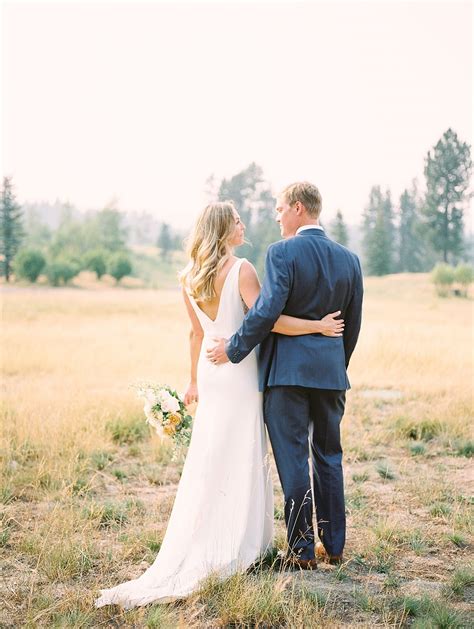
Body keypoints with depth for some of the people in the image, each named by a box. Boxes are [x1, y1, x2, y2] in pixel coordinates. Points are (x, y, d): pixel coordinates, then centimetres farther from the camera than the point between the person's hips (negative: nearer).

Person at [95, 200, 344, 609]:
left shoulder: (189, 279, 6)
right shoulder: (241, 269, -14)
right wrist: (318, 326, -15)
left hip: (210, 375, 6)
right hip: (240, 374, -6)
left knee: (208, 460, 12)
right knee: (242, 459, 3)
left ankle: (198, 548, 18)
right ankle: (235, 547, 10)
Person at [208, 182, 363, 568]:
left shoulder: (282, 252, -10)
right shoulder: (349, 259, 8)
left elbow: (267, 311, -18)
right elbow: (353, 324, 12)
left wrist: (233, 350, -6)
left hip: (288, 370, -5)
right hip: (331, 371, 6)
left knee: (294, 461, 2)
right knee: (329, 457, 16)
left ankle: (302, 550, 8)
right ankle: (334, 545, 23)